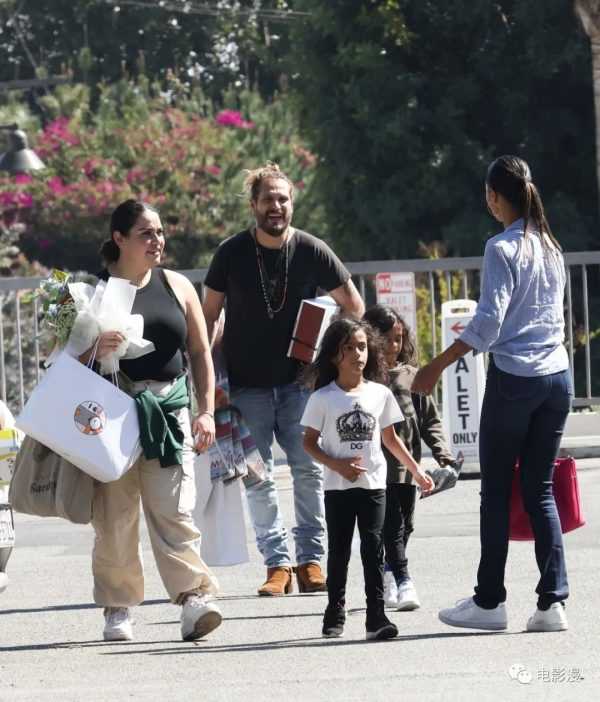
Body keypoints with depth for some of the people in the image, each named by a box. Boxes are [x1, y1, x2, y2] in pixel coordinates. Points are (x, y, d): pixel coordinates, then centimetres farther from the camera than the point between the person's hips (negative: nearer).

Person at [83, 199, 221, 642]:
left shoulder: (177, 287, 12)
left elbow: (200, 352, 16)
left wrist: (206, 411, 7)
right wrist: (95, 351, -20)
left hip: (169, 410, 1)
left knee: (175, 512, -8)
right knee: (114, 515, -1)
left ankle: (195, 598, -14)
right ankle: (118, 608, 7)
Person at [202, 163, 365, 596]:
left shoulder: (312, 251, -4)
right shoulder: (232, 253, -4)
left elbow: (353, 306, 8)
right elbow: (209, 315, 5)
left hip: (299, 381, 0)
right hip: (248, 385, 0)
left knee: (309, 469, -4)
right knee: (258, 478, -3)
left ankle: (311, 560, 2)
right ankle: (278, 563, 0)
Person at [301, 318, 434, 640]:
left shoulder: (380, 394, 4)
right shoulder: (323, 398, -3)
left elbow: (390, 438, 15)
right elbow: (310, 442, -1)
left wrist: (416, 471, 17)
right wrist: (337, 465, -15)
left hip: (373, 484, 1)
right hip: (338, 487, -1)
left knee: (373, 547, -5)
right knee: (339, 549, 7)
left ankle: (376, 615, -7)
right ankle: (335, 611, 19)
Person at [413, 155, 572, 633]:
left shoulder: (503, 249, -10)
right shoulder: (551, 248, 11)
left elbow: (488, 324, -15)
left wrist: (436, 368, -12)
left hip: (514, 378, -6)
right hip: (558, 376, 6)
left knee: (496, 491, 3)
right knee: (540, 490, 8)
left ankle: (490, 601, 7)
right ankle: (553, 601, 0)